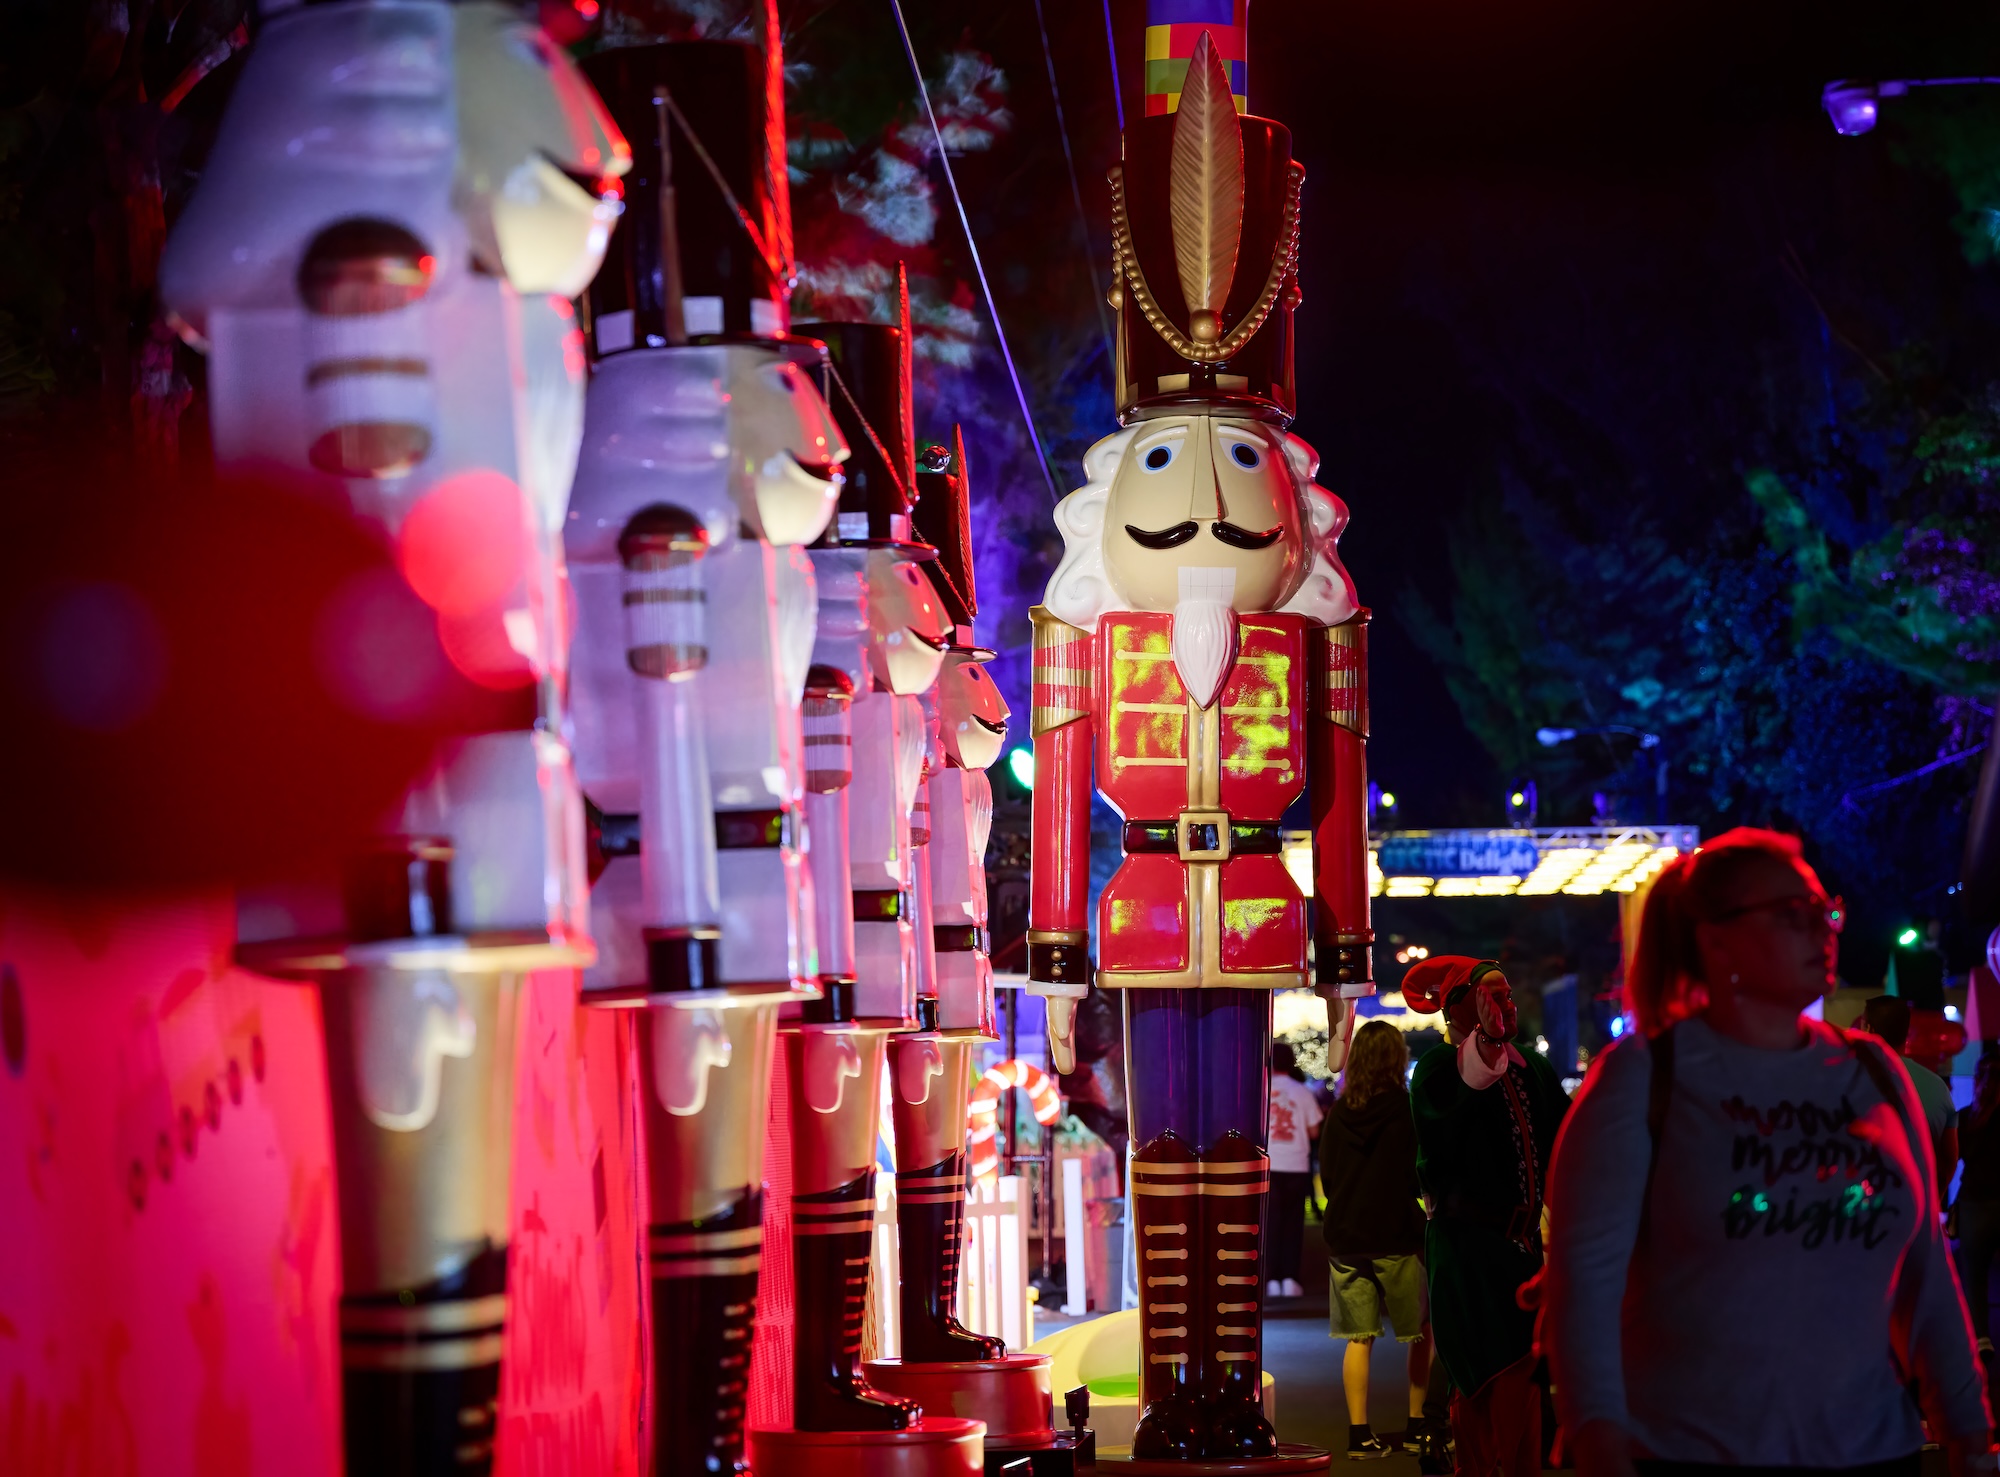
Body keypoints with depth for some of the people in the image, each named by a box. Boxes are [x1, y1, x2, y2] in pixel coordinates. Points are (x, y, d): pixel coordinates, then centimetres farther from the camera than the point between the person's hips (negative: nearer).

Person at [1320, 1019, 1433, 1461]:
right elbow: (1425, 1176, -8)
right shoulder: (1408, 1109, -10)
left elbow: (1326, 1175, 9)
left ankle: (1359, 1433, 0)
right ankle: (1418, 1425, 14)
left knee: (1358, 1339, 4)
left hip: (1345, 1240, 3)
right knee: (1422, 1332, 13)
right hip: (1398, 1238, -3)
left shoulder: (1339, 1113, 1)